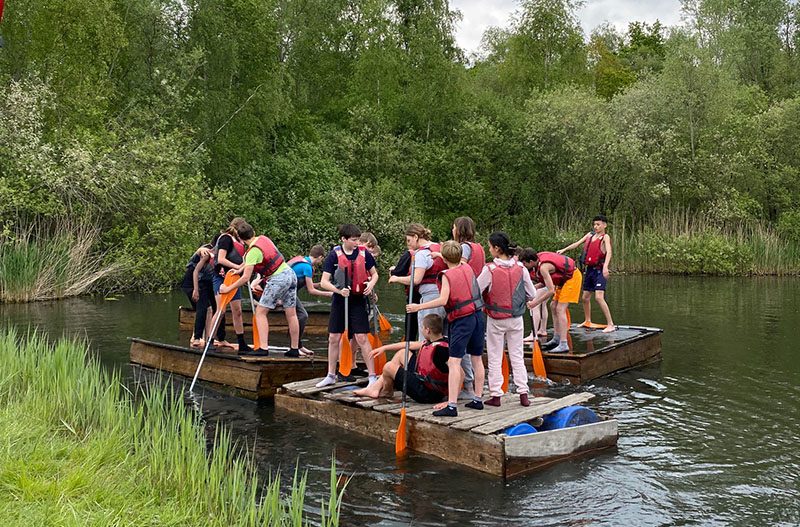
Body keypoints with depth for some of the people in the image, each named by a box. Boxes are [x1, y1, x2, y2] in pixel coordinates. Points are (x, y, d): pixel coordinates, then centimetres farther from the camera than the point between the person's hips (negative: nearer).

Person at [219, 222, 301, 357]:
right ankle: (294, 349, 15)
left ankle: (263, 348, -9)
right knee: (291, 314, 10)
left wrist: (228, 288, -5)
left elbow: (246, 278, -14)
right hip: (290, 273, 8)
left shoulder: (253, 251, -14)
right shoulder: (263, 238, 9)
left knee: (260, 312, -1)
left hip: (277, 279, -8)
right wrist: (240, 269, 22)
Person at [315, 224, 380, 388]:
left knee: (362, 338, -6)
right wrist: (339, 290, -25)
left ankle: (372, 376, 2)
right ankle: (331, 376, 24)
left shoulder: (363, 253, -4)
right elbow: (324, 282, -9)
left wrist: (371, 284, -11)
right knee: (333, 339, 9)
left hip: (358, 300, -1)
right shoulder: (334, 255, -8)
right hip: (339, 300, 1)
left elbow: (374, 273, 10)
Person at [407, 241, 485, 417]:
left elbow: (442, 300, -20)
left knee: (454, 361, -9)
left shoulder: (447, 275, -10)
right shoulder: (468, 268, 8)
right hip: (478, 315, 7)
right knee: (477, 359, 15)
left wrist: (419, 307, -16)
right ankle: (477, 399, 23)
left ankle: (451, 405, -15)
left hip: (462, 320, -7)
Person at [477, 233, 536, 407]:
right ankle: (523, 394, 13)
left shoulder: (489, 270, -18)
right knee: (517, 356, 14)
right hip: (516, 319, 3)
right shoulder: (520, 268, -6)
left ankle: (495, 395, 13)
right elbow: (532, 295, 1)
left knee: (495, 358, 9)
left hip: (496, 320, -3)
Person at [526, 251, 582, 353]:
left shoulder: (543, 267, -30)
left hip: (572, 278, -10)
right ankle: (556, 339, 21)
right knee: (554, 307, 13)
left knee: (560, 309, -15)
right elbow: (548, 282, 7)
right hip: (564, 278, 10)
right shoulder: (539, 257, -3)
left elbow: (551, 291, -28)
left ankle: (563, 345, -17)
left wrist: (535, 303, -21)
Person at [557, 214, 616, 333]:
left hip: (599, 270, -7)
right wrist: (564, 250, 6)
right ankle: (587, 321, 35)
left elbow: (609, 252, -23)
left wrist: (605, 266, -38)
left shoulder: (605, 237, -8)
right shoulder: (590, 235, 11)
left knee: (599, 297, -20)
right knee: (585, 297, 16)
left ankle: (610, 324, -15)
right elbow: (577, 243, 16)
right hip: (589, 269, 7)